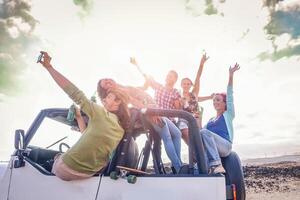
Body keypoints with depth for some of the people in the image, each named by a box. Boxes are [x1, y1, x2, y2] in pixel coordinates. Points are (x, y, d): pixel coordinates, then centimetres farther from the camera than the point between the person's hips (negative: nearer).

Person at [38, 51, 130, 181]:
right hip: (88, 174, 6)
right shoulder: (121, 130, 1)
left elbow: (74, 92, -17)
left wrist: (49, 67, -13)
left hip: (68, 169, -6)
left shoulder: (101, 113, -16)